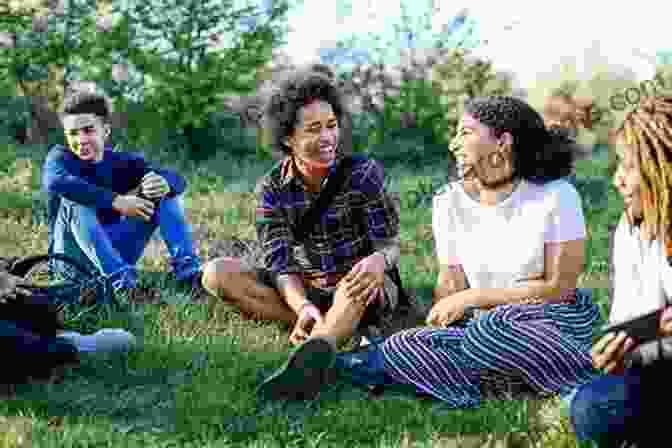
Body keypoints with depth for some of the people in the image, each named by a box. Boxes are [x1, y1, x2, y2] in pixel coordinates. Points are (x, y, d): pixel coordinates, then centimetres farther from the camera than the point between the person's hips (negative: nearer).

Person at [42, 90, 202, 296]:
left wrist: (164, 184, -34)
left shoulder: (123, 162, 2)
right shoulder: (60, 157, -7)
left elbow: (177, 179, -8)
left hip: (115, 252, 3)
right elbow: (54, 182, -33)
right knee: (74, 201, -31)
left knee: (164, 194, -6)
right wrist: (115, 201, -39)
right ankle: (121, 280, -36)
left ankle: (189, 270, -14)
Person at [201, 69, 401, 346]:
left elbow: (389, 243, -11)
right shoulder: (272, 188, -6)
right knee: (216, 273, -17)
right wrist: (302, 306, -34)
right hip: (303, 290, 3)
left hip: (363, 292, -3)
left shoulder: (363, 172, -10)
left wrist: (379, 259, -38)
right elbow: (282, 264, -12)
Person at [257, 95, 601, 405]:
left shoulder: (556, 196, -8)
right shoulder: (450, 203, 4)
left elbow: (559, 286, -9)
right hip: (484, 327, 3)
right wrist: (440, 319, -18)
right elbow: (451, 284, 4)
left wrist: (472, 298, -12)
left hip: (552, 324, -3)